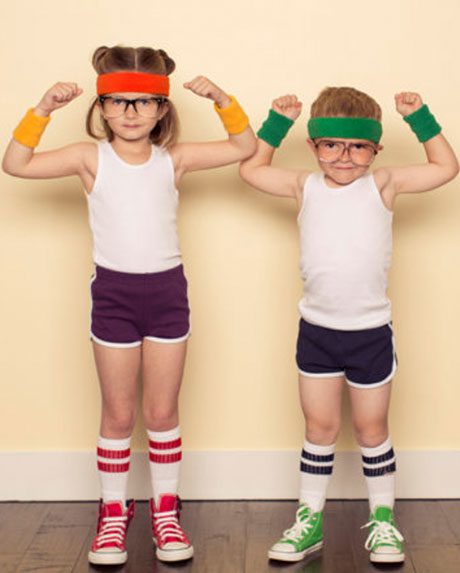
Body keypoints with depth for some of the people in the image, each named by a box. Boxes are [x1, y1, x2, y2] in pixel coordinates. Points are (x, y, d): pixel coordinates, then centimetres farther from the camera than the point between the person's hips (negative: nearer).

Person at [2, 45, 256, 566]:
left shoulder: (172, 159, 0)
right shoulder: (92, 157, -4)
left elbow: (244, 147, 2)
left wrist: (222, 100, -10)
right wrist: (42, 110, -18)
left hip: (167, 290, 1)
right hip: (113, 292, -1)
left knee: (163, 410, 10)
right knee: (118, 414, 9)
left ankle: (165, 511, 24)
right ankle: (113, 512, 24)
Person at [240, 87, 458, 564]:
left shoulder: (382, 185, -4)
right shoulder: (305, 187, 1)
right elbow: (251, 168, 11)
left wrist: (418, 116, -4)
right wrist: (277, 121, 4)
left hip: (370, 331, -1)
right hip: (317, 328, 2)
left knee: (371, 428, 12)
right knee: (319, 426, 12)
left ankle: (383, 518, 28)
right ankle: (310, 519, 24)